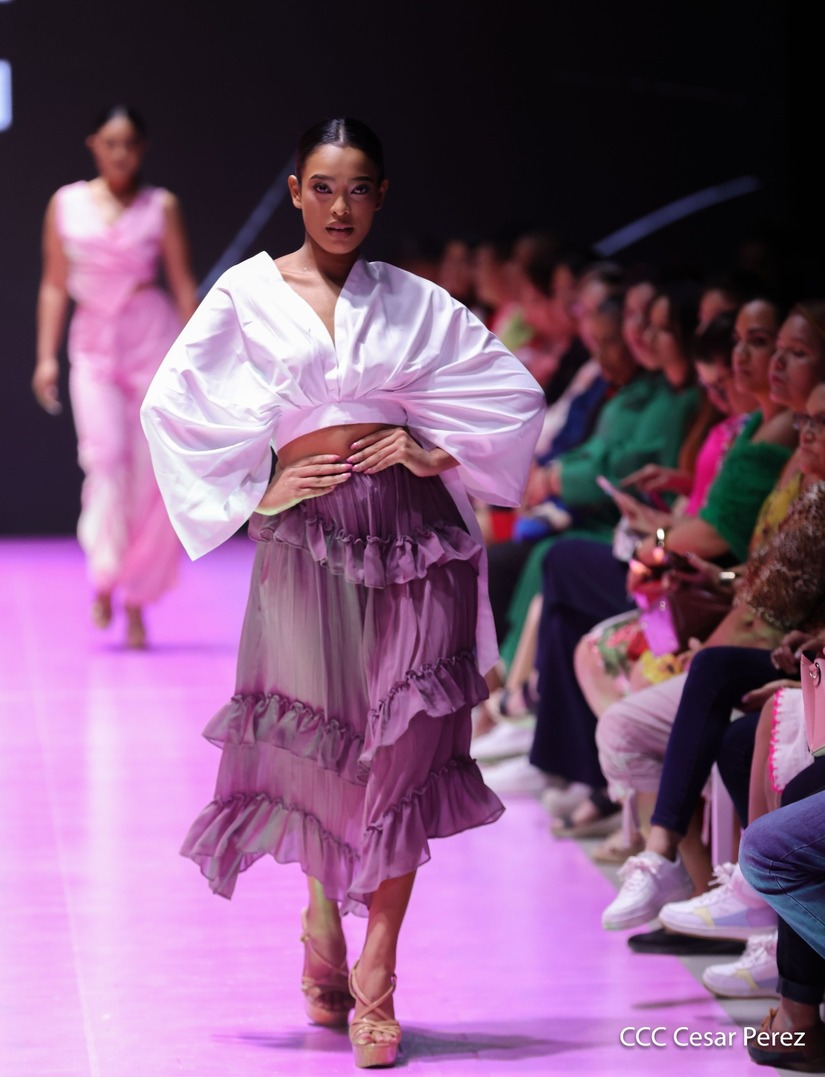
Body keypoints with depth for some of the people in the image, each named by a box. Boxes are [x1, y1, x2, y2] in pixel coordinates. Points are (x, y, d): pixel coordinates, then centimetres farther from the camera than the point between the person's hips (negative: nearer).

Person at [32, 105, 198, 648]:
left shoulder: (161, 207, 3)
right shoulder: (66, 204, 6)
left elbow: (184, 285, 4)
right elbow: (55, 284, 9)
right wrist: (46, 356, 4)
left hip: (154, 338, 0)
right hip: (95, 346, 1)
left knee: (151, 470, -3)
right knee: (105, 453, -19)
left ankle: (137, 600, 8)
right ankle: (105, 577, -5)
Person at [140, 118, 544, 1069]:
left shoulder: (413, 303, 10)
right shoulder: (247, 293, 6)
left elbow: (513, 390, 13)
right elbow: (174, 404, 4)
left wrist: (435, 449, 1)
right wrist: (257, 488, -1)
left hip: (411, 530, 1)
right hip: (309, 532, -1)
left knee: (403, 750, -3)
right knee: (321, 739, 4)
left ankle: (375, 982, 4)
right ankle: (324, 916, 32)